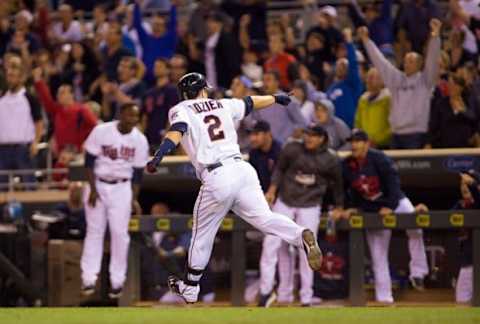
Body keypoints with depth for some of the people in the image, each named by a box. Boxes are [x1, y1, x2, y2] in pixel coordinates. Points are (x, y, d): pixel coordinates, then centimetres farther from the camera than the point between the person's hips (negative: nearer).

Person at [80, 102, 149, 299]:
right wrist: (93, 189, -12)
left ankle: (117, 281, 6)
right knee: (94, 231, 0)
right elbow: (89, 162, -7)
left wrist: (134, 199, -5)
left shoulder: (140, 140, -5)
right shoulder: (101, 132, -12)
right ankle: (89, 279, 3)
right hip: (98, 185, -1)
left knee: (120, 233, -2)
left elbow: (138, 172, 1)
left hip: (122, 188, 1)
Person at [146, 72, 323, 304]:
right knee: (264, 218, -1)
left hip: (217, 178, -4)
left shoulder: (180, 110, 7)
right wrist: (276, 98, 53)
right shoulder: (223, 105, 20)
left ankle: (190, 288, 23)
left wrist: (159, 156, -29)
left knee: (202, 235, 11)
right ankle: (301, 236, -29)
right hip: (242, 169, 4)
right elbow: (251, 103, 35)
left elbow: (177, 130, -14)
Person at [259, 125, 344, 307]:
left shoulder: (330, 161, -4)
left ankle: (306, 298, 4)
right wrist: (272, 189, -6)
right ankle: (266, 290, 1)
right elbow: (279, 169, 7)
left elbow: (337, 183, 10)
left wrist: (339, 207, 17)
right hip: (284, 203, 1)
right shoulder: (291, 150, -4)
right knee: (271, 243, -6)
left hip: (309, 208, -1)